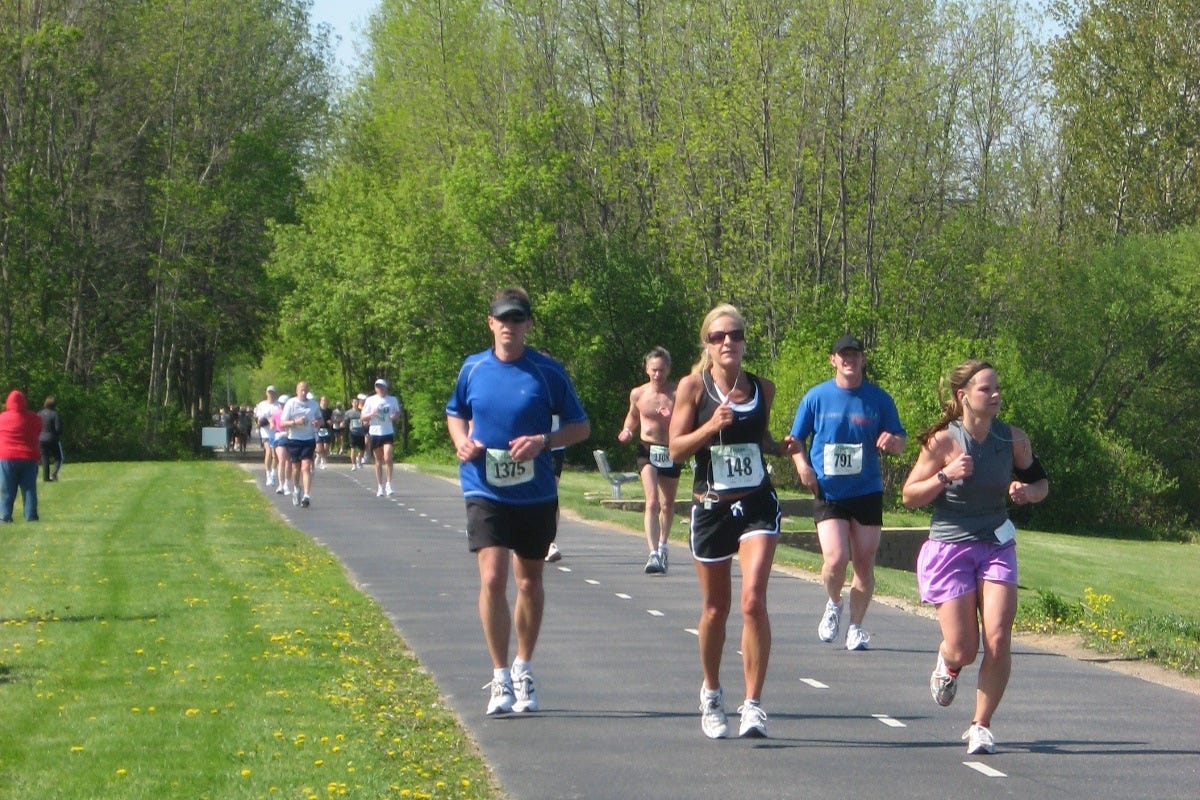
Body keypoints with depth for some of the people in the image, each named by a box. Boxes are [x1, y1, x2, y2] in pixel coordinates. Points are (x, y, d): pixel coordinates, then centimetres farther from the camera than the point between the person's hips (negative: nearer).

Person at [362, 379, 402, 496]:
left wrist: (395, 416, -7)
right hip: (375, 433, 1)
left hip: (388, 433, -1)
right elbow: (363, 417, 4)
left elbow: (397, 413, 16)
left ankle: (388, 484, -6)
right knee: (378, 460, 7)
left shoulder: (393, 400, 5)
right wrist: (372, 414, -15)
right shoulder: (370, 400, 2)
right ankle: (380, 486, 14)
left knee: (387, 458, -14)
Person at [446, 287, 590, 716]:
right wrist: (462, 441, -2)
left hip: (536, 493, 0)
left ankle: (524, 671, 29)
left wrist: (543, 442, -16)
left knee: (530, 582, 12)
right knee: (492, 578, -15)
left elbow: (580, 426, 1)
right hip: (485, 491, 0)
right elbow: (455, 414, 20)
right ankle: (500, 679, -6)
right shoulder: (473, 368, 3)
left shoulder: (548, 371, -3)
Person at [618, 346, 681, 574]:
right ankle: (653, 554, -26)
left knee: (668, 504, 16)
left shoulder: (677, 394, -5)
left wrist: (675, 419, -26)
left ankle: (662, 547, 39)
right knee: (652, 502, -18)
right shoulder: (638, 394, 0)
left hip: (671, 452, 1)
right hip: (648, 450, -1)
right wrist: (627, 430, -2)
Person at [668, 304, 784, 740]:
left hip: (757, 505, 1)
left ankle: (753, 704, -14)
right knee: (715, 607, 11)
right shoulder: (693, 386, -2)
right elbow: (676, 448, -6)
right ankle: (712, 693, 34)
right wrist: (711, 426, -20)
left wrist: (785, 447, 2)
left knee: (753, 600, -16)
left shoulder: (762, 389, 6)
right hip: (711, 508, 0)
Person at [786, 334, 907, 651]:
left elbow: (901, 441, 8)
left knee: (864, 566, 3)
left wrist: (892, 441, -16)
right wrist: (802, 465, -10)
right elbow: (796, 440, 9)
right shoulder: (816, 397, 2)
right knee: (835, 560, -16)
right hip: (827, 493, -1)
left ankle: (856, 626, 21)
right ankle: (833, 604, 15)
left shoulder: (879, 399, 3)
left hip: (867, 493, 1)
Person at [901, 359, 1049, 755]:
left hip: (997, 547, 3)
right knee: (963, 650, -4)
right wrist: (945, 475, -22)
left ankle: (980, 727, 5)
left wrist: (1027, 491, -10)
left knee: (998, 643, -12)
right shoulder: (943, 441, -11)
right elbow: (909, 496, -5)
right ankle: (947, 665, 35)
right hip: (949, 548, -2)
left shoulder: (1013, 438, -2)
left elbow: (1041, 481, 13)